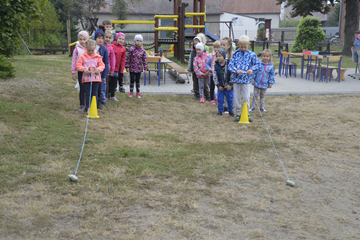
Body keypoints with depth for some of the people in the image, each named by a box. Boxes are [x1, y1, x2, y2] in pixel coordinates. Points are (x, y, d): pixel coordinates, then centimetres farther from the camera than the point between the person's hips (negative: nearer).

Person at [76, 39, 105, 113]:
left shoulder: (98, 57, 5)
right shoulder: (83, 56, 2)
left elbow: (102, 65, 6)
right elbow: (78, 65, 1)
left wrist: (99, 69, -15)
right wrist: (84, 69, -17)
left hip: (96, 78, 1)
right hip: (86, 78, -1)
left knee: (95, 94, 5)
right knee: (88, 94, 2)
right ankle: (88, 108, 10)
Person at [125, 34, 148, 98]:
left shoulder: (143, 51, -2)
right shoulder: (131, 49, -8)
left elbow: (144, 60, 2)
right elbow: (127, 58, -4)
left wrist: (145, 69, -1)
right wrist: (127, 67, -6)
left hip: (139, 69, 2)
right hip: (132, 68, -1)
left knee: (138, 81, 10)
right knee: (132, 80, 5)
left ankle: (138, 93, 20)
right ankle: (131, 92, 21)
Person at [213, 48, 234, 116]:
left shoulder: (229, 64, -10)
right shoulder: (216, 66, -3)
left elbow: (232, 75, -8)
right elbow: (215, 77, 0)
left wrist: (230, 85, -11)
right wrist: (218, 85, -5)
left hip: (229, 87, -2)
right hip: (220, 87, 2)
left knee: (230, 100, 9)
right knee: (220, 100, 7)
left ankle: (230, 111, 25)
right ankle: (220, 111, 20)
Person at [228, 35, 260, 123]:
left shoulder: (251, 54, -1)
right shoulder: (235, 53, 1)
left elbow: (257, 64, 2)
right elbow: (230, 64, -3)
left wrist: (252, 69, -18)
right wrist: (236, 71, -21)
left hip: (246, 79, -1)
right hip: (236, 79, 1)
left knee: (246, 97, 0)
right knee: (236, 98, 7)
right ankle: (238, 113, 19)